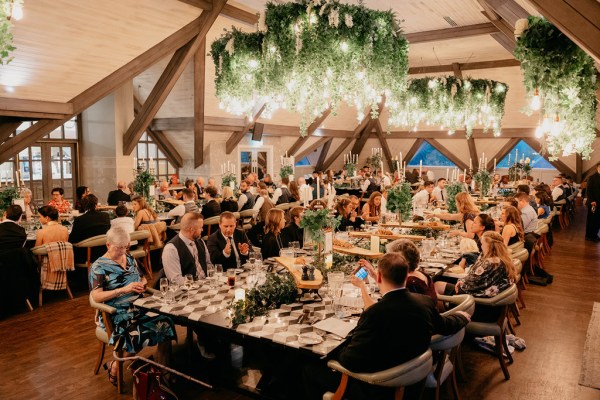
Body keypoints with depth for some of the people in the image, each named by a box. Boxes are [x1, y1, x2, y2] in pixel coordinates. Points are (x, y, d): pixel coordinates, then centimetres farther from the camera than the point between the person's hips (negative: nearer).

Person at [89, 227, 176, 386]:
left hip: (139, 307, 6)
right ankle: (114, 366, -2)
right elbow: (96, 296, -15)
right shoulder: (99, 267, -5)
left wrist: (142, 285, -1)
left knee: (166, 323, -21)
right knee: (138, 336, -32)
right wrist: (124, 289, -25)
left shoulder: (130, 259, 13)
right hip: (116, 313, -5)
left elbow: (143, 278, 23)